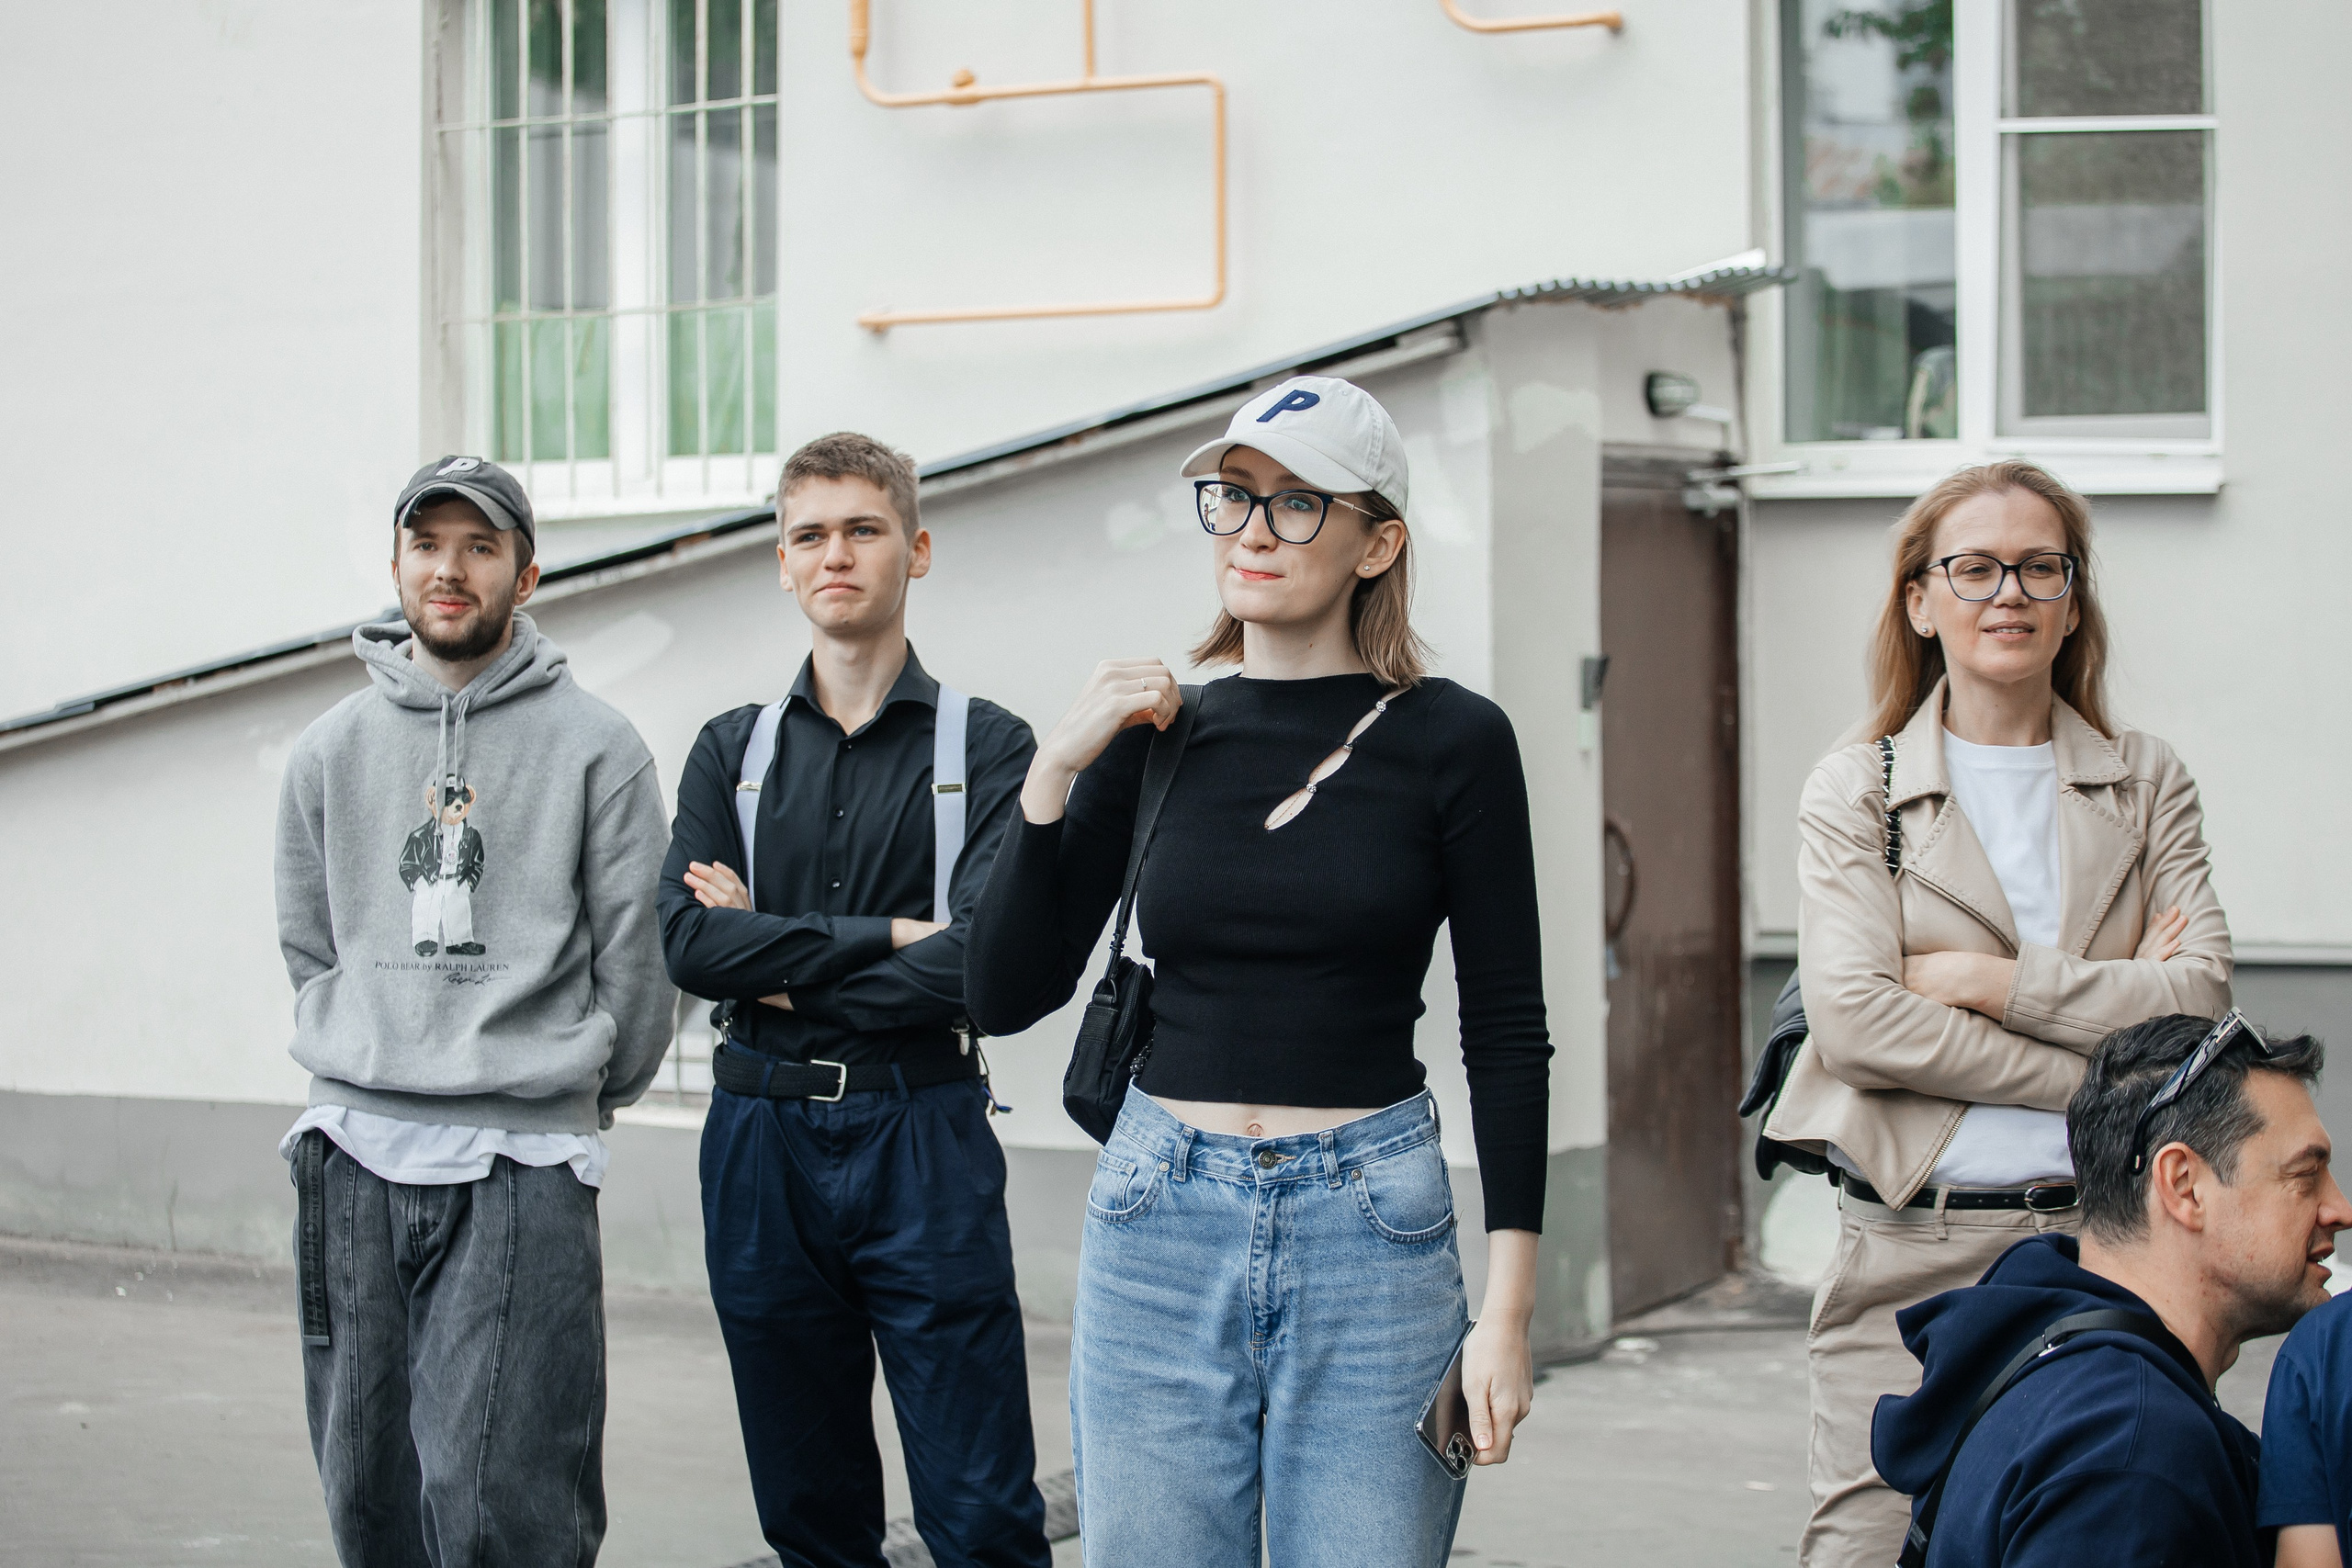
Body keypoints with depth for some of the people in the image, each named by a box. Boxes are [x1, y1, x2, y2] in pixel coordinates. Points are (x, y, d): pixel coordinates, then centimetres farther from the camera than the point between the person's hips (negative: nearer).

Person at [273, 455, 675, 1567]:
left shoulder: (595, 748, 0)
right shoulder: (332, 749, 12)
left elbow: (634, 957, 2)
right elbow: (309, 947, 17)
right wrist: (376, 1066, 12)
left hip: (521, 1160, -4)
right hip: (356, 1151, 4)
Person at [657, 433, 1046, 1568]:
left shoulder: (987, 747, 0)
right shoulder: (732, 749, 11)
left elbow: (983, 962, -13)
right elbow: (687, 942, -5)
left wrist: (780, 968, -8)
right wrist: (880, 941, -12)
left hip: (922, 1141, -3)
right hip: (761, 1142, 3)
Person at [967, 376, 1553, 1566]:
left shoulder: (1450, 741, -2)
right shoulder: (1155, 737, 5)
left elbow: (1506, 1034, -1)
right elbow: (1006, 998, 3)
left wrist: (1507, 1309, -7)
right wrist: (1053, 774, -7)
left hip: (1371, 1228, -2)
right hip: (1161, 1220, 3)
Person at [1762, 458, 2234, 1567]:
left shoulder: (2147, 785, 12)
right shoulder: (1855, 791, 6)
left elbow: (2199, 1000, -1)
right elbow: (1853, 1020, -8)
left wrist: (1989, 980, -10)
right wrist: (2098, 1072, -9)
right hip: (1909, 1255, -1)